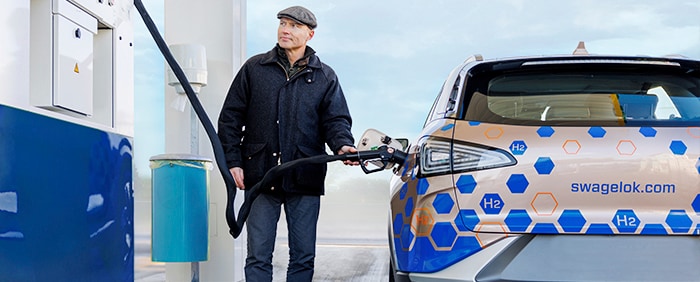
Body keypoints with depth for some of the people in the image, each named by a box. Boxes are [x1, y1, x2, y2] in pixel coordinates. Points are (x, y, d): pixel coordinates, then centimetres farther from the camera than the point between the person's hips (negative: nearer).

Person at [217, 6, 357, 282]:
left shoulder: (325, 77, 10)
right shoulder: (254, 68, 8)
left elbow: (336, 119, 4)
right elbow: (230, 118, 8)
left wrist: (342, 145, -19)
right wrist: (233, 161, -1)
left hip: (305, 180, 1)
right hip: (260, 176, 0)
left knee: (303, 257, 6)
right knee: (258, 256, 3)